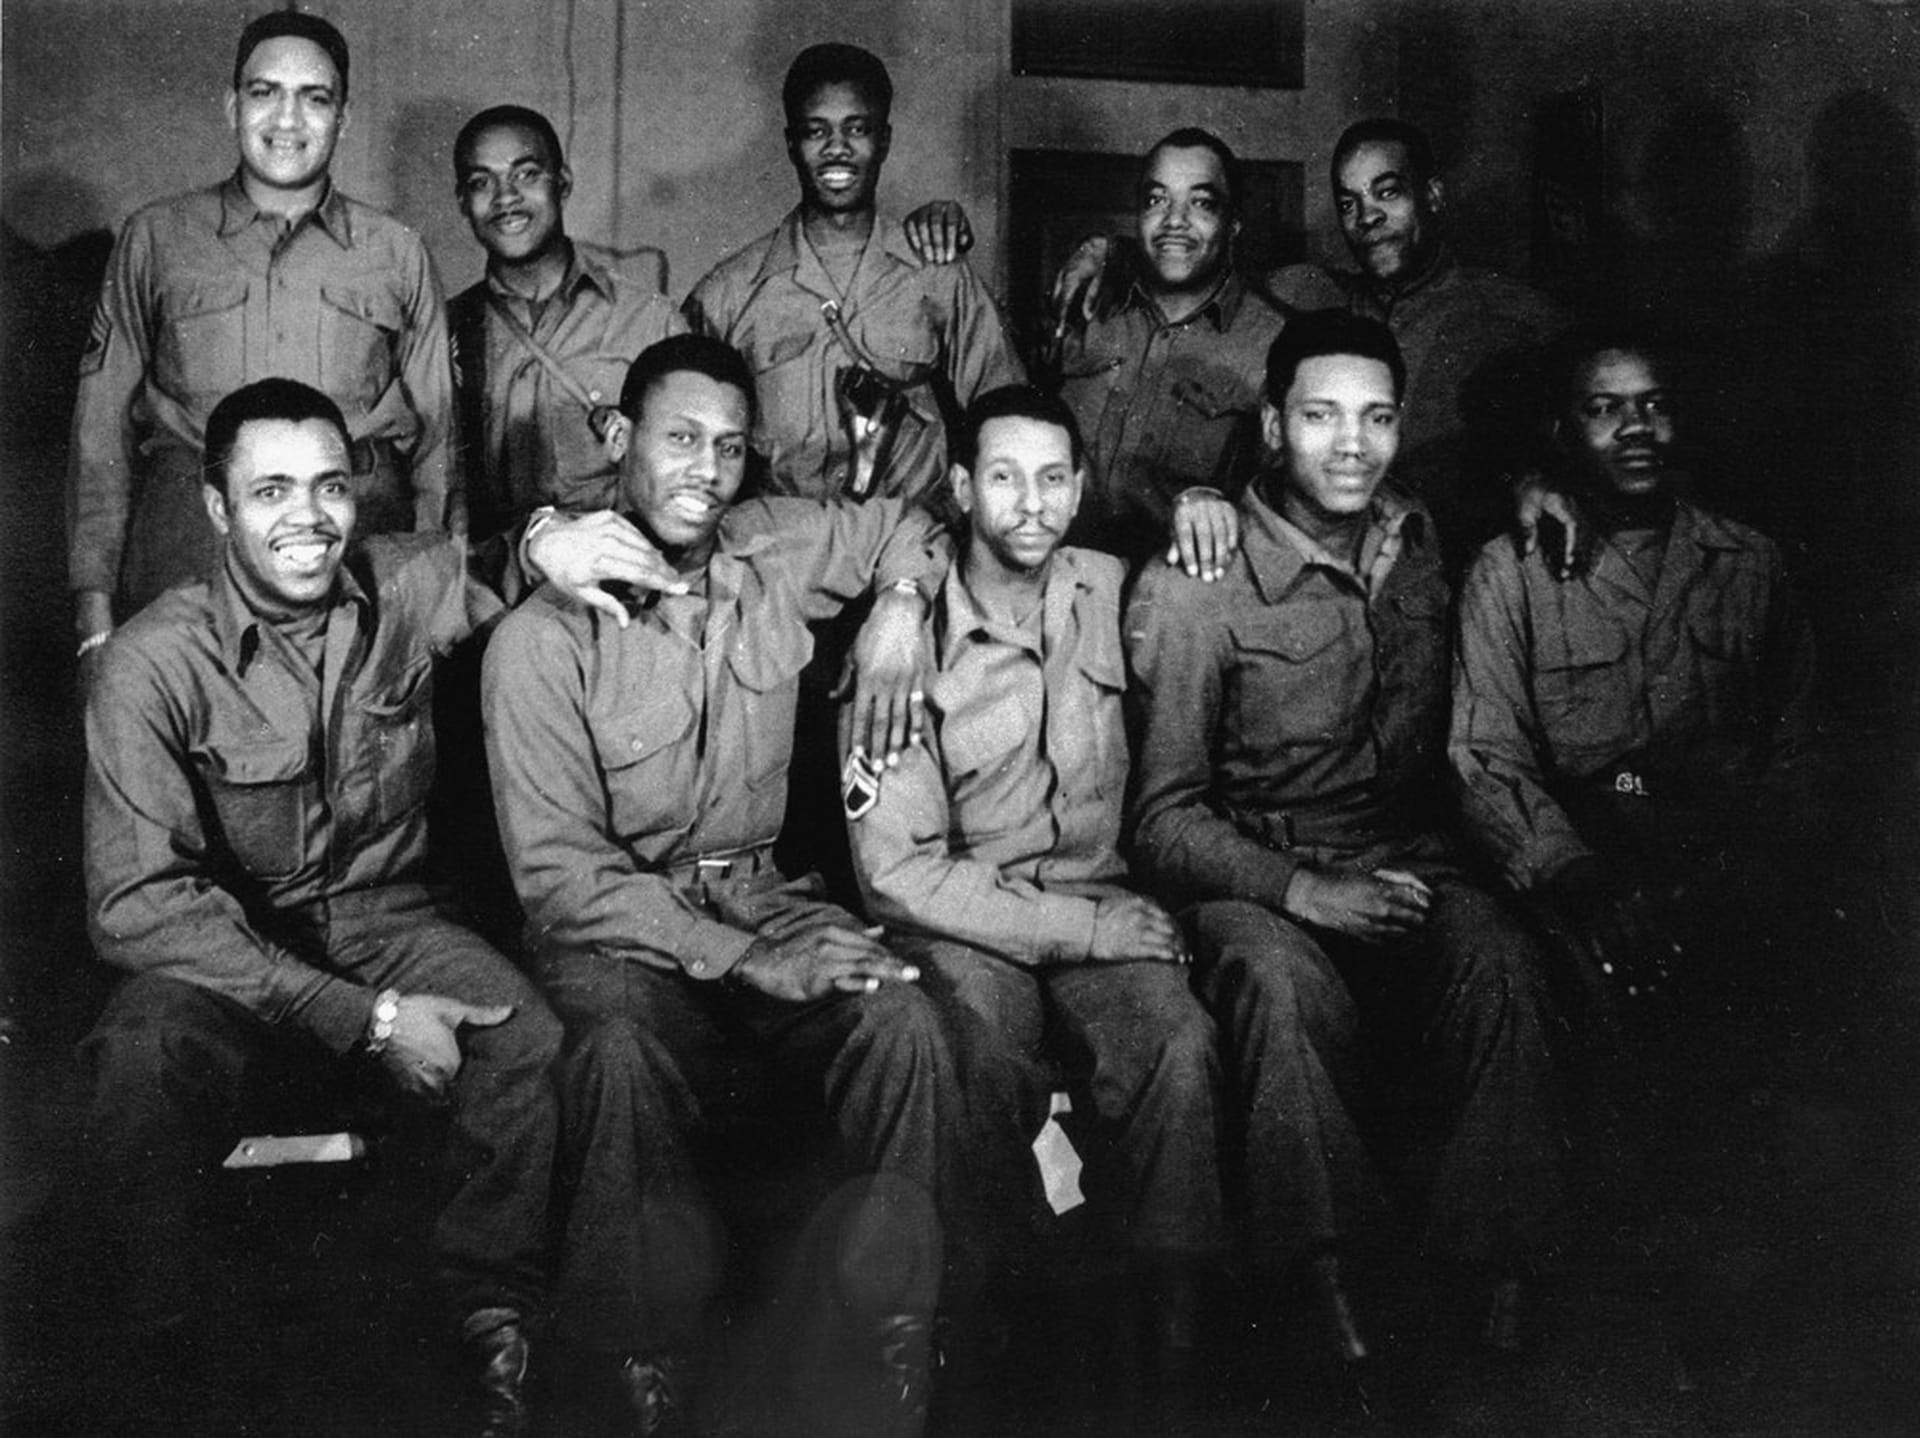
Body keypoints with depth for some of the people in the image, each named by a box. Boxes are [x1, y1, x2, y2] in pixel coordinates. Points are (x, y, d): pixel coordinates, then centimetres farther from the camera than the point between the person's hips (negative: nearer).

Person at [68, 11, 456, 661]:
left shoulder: (398, 253, 13)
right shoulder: (155, 239, 12)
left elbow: (436, 434, 14)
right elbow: (102, 424, 9)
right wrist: (94, 603, 1)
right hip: (186, 543, 0)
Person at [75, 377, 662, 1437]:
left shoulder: (406, 589, -4)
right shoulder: (154, 663, -15)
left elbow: (501, 548, 20)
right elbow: (139, 903, -20)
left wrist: (544, 546, -10)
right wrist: (362, 1017, -27)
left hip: (384, 922, 2)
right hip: (220, 954, -2)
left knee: (537, 1050, -27)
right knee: (142, 1065, -34)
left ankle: (495, 1318, -1)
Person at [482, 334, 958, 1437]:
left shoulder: (776, 549, 3)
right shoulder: (544, 638, -10)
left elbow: (906, 526, 25)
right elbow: (560, 870, -14)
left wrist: (900, 606, 1)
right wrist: (746, 960, -22)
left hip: (764, 893, 4)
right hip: (619, 921, -3)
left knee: (904, 1024, -27)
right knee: (629, 1055, -37)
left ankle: (896, 1341, -13)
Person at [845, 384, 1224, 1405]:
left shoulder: (1110, 594, 5)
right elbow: (897, 872, -12)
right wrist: (1082, 928, -16)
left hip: (1100, 906, 3)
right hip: (959, 919, -3)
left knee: (1180, 1043, -30)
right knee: (986, 1049, -35)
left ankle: (1174, 1324, -16)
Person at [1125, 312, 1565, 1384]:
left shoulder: (1418, 545, 8)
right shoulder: (1196, 589, -10)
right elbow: (1165, 815, -10)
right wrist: (1299, 887, -24)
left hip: (1406, 859, 4)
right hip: (1253, 876, -4)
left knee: (1497, 962, -29)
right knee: (1282, 981, -37)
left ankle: (1500, 1272, -16)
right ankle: (1322, 1268, -19)